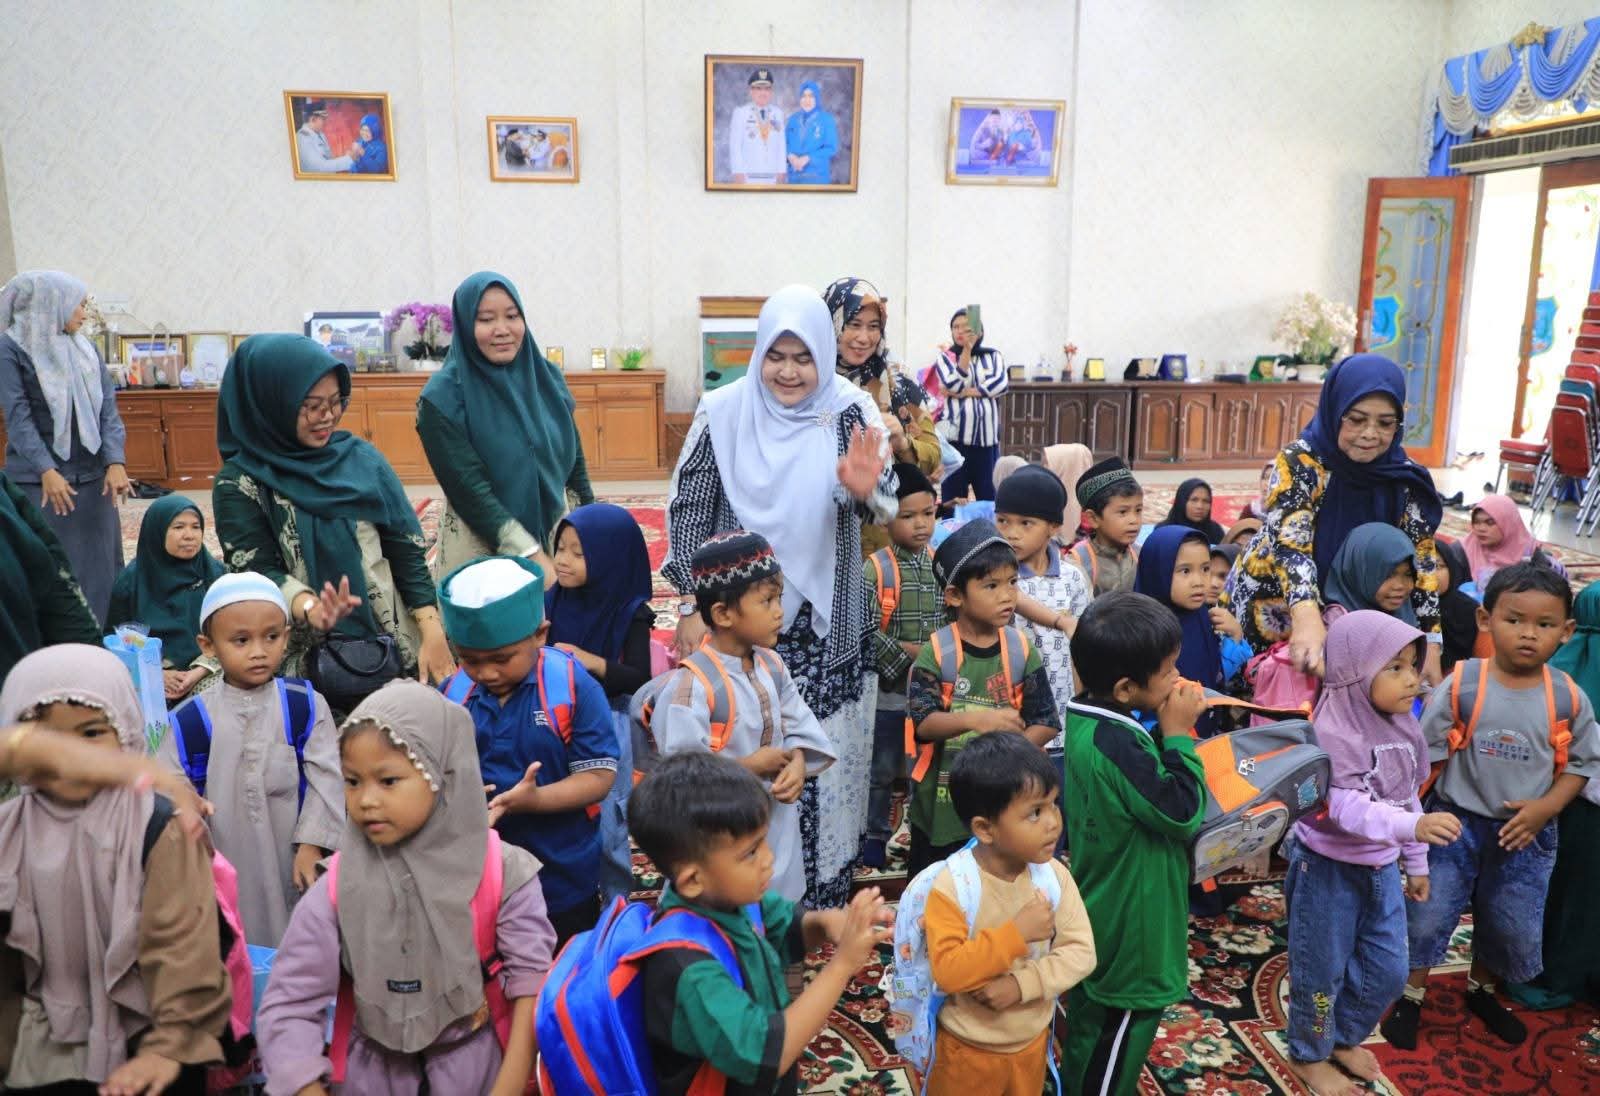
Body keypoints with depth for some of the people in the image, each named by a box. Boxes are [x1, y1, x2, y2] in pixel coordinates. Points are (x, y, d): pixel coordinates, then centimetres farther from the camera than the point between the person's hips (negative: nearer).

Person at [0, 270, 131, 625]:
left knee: (98, 563, 7)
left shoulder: (86, 348, 10)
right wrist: (46, 470, -22)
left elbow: (107, 406, 2)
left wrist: (115, 462, -12)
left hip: (92, 476, 4)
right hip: (37, 481, -4)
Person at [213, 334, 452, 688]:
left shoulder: (361, 458, 5)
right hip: (303, 660, -2)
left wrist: (432, 632, -7)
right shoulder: (239, 483, -2)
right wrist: (310, 609, -31)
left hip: (394, 649, 2)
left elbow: (406, 551, 4)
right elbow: (258, 573, -10)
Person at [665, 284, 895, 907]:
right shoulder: (722, 413, -5)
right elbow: (688, 510, 0)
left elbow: (883, 509, -13)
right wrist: (691, 607, -2)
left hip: (827, 624, 0)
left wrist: (864, 491, -37)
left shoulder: (849, 413, -5)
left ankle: (822, 896, 27)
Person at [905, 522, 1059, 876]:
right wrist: (975, 719, -37)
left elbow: (1046, 722, -4)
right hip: (942, 800, -2)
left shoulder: (1021, 650, -3)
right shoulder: (936, 652, -11)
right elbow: (923, 723, -20)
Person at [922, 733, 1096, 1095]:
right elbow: (947, 972, -29)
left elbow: (1080, 951, -13)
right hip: (968, 1049, -4)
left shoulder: (1055, 874, -13)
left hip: (1032, 1041, 4)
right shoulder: (951, 886, -25)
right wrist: (1017, 932, -34)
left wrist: (1021, 983, -26)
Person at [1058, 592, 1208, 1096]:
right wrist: (1179, 733, -19)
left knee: (1092, 1028, 27)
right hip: (1130, 931, -9)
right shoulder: (1116, 744, -33)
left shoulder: (1089, 721, -2)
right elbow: (1184, 813, -25)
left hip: (1103, 917, 9)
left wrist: (1167, 731, -5)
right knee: (1118, 1039, 11)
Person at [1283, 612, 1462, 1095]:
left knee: (1388, 971, 18)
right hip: (1329, 868, -7)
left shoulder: (1404, 727, 0)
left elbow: (1408, 799, 10)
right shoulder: (1334, 733, -26)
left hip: (1381, 868, 7)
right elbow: (1347, 809, -35)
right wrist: (1414, 826, -49)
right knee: (1322, 971, 9)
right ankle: (1309, 1055, 32)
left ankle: (1345, 1038, 42)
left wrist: (1416, 863, 16)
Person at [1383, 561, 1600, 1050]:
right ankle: (1411, 996, 24)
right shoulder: (1461, 685, -14)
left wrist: (1546, 807, -13)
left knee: (1514, 926, 15)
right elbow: (1425, 752, -7)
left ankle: (1481, 991, 43)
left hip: (1526, 832, 2)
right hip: (1456, 822, -2)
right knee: (1427, 913, 1)